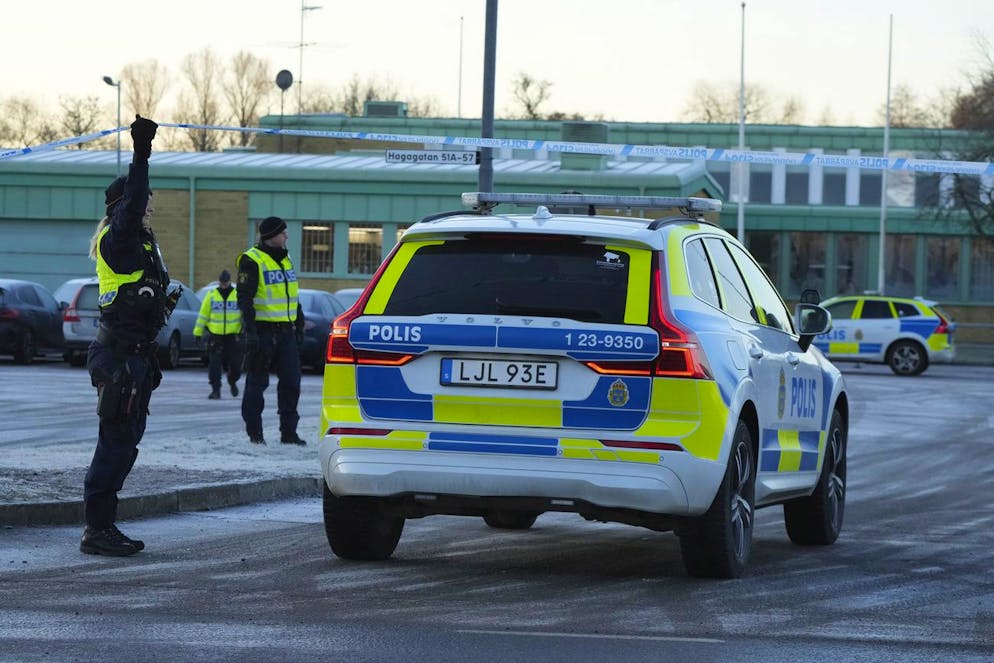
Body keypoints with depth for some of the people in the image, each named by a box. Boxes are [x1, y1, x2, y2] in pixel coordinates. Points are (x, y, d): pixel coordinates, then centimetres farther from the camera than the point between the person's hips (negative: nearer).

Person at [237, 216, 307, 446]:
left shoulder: (285, 260, 17)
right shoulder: (251, 261, -8)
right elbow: (244, 298, -13)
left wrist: (299, 325, 24)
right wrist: (250, 330, -20)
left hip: (285, 331, 7)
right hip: (262, 330, -7)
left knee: (291, 381, 2)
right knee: (257, 382, 1)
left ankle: (289, 431, 8)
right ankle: (255, 433, 7)